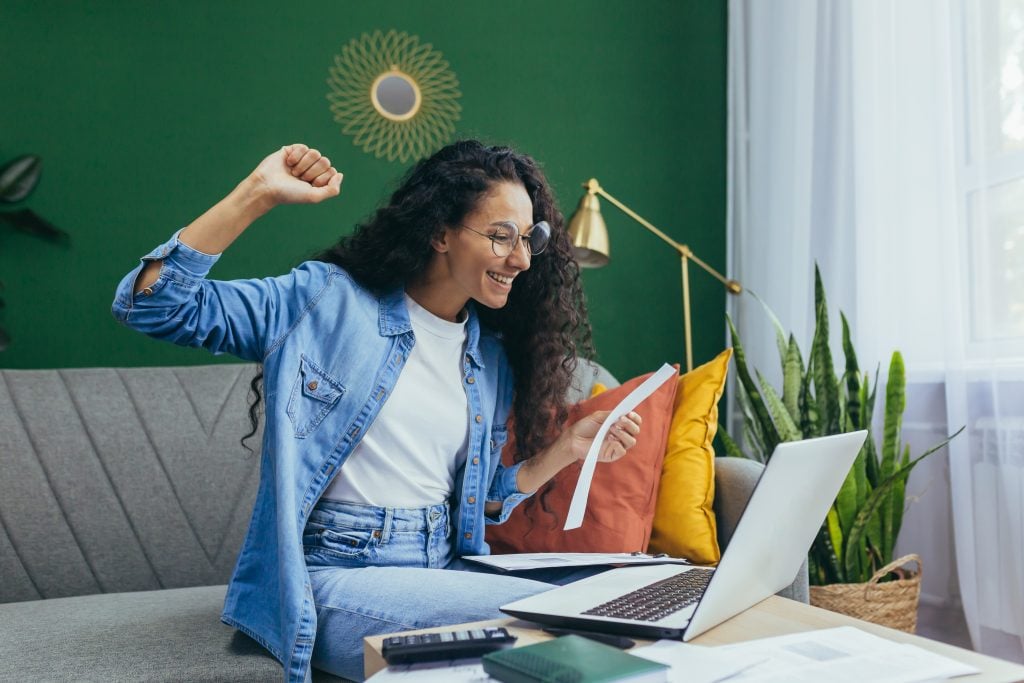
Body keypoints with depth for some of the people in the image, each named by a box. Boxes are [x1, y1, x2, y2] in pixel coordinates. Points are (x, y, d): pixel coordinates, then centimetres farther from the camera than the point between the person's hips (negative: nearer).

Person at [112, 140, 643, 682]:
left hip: (443, 570, 6)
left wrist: (567, 448, 3)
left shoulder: (493, 359, 9)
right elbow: (152, 305, -12)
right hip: (336, 575, -5)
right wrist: (258, 194, -21)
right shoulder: (329, 300, -6)